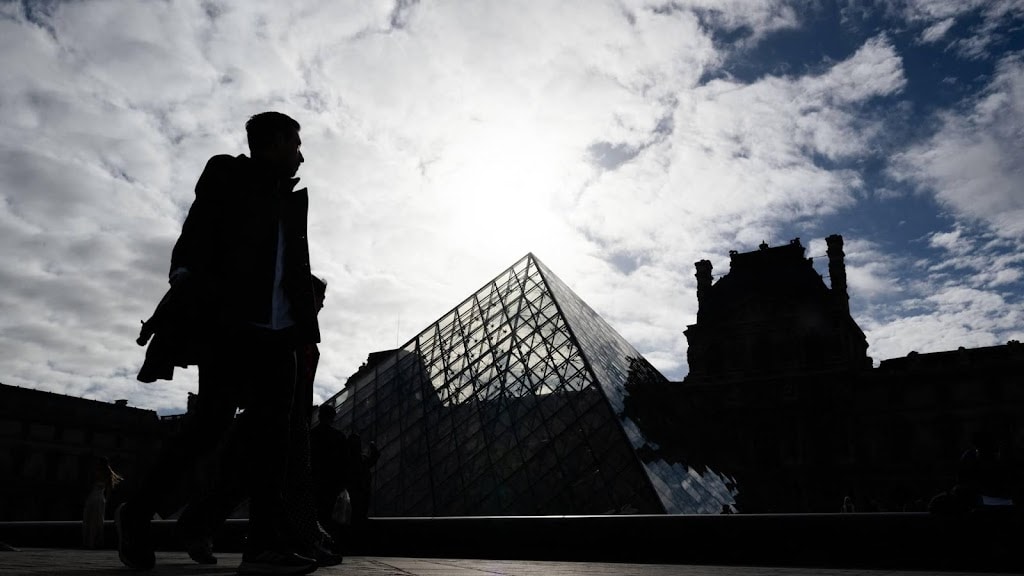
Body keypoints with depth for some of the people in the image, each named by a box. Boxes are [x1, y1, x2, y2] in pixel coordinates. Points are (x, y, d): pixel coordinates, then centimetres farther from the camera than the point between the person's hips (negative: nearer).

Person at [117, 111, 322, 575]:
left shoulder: (294, 197, 23)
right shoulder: (226, 174, 8)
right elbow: (196, 237, -2)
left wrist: (305, 321, 8)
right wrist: (185, 289, -15)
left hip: (278, 332, 6)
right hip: (229, 323, -5)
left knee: (272, 430, -4)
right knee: (214, 422, -9)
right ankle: (136, 512, 10)